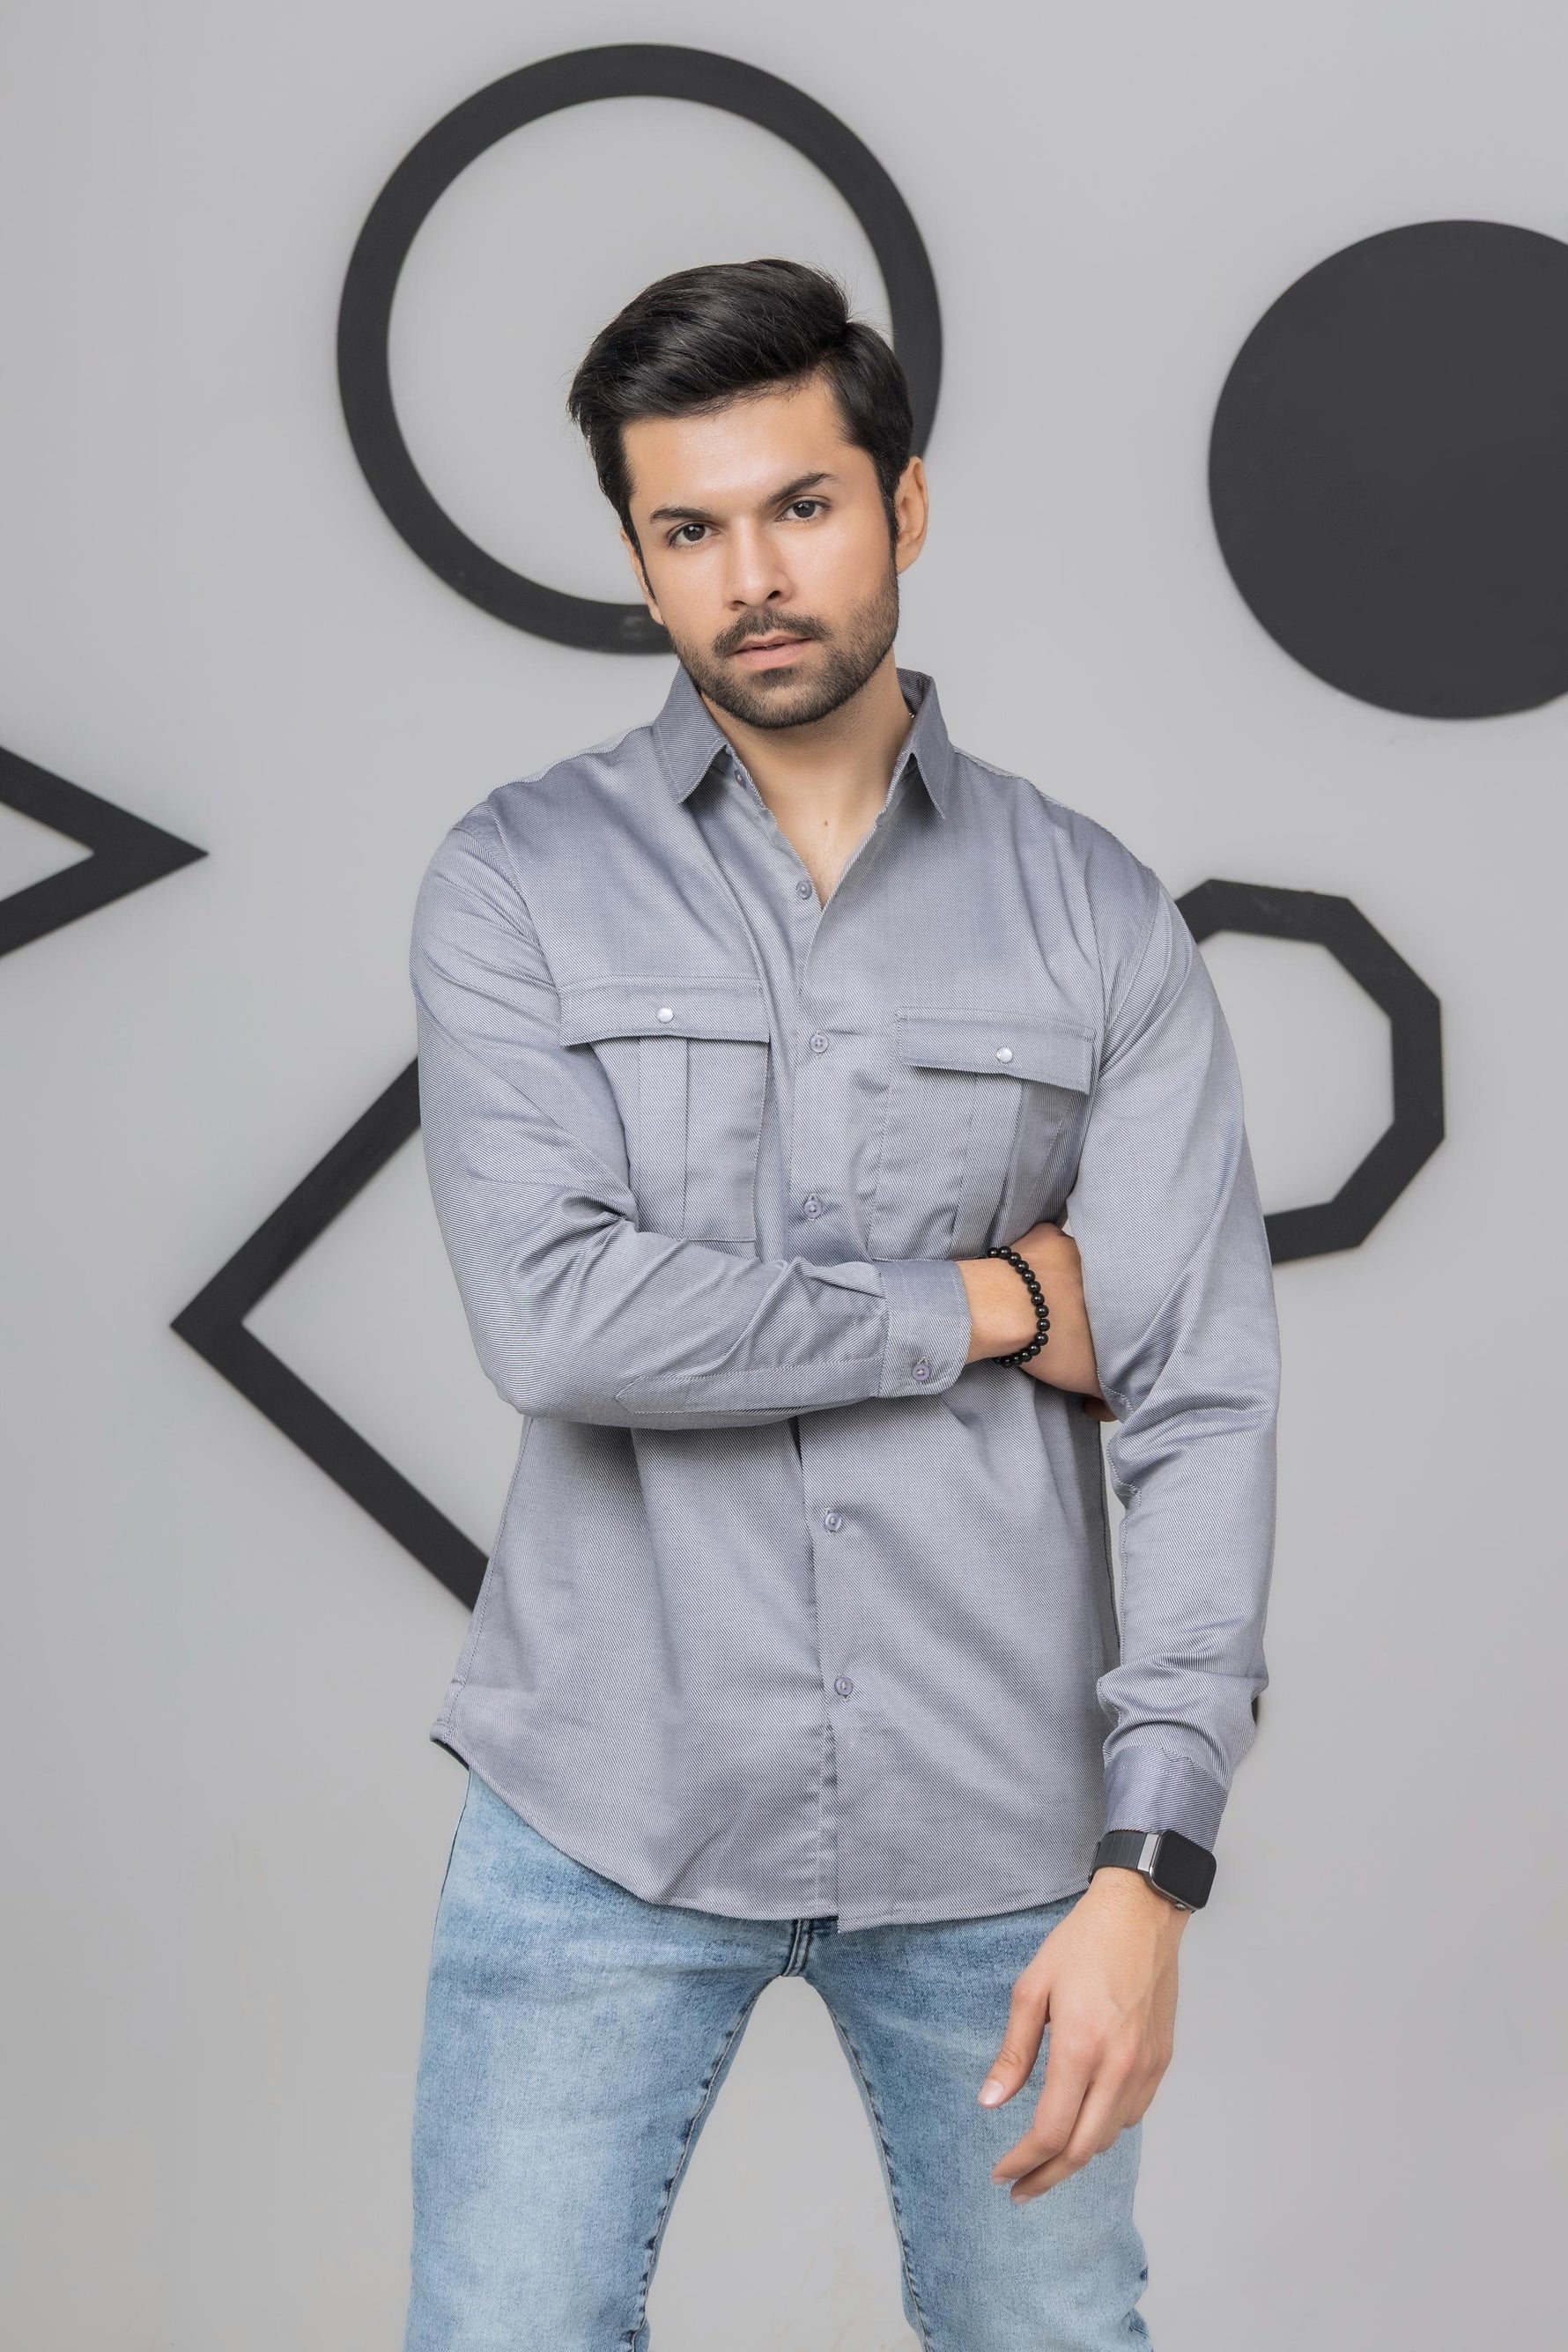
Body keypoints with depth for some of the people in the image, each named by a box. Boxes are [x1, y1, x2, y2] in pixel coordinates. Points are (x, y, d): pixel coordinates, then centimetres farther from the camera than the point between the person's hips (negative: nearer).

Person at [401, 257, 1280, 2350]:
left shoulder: (1097, 919, 1)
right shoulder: (518, 884, -1)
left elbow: (1201, 1409, -4)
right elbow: (556, 1316, -16)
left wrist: (1150, 1867, -12)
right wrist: (987, 1303, -10)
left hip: (997, 1830, 1)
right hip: (607, 1806, -1)